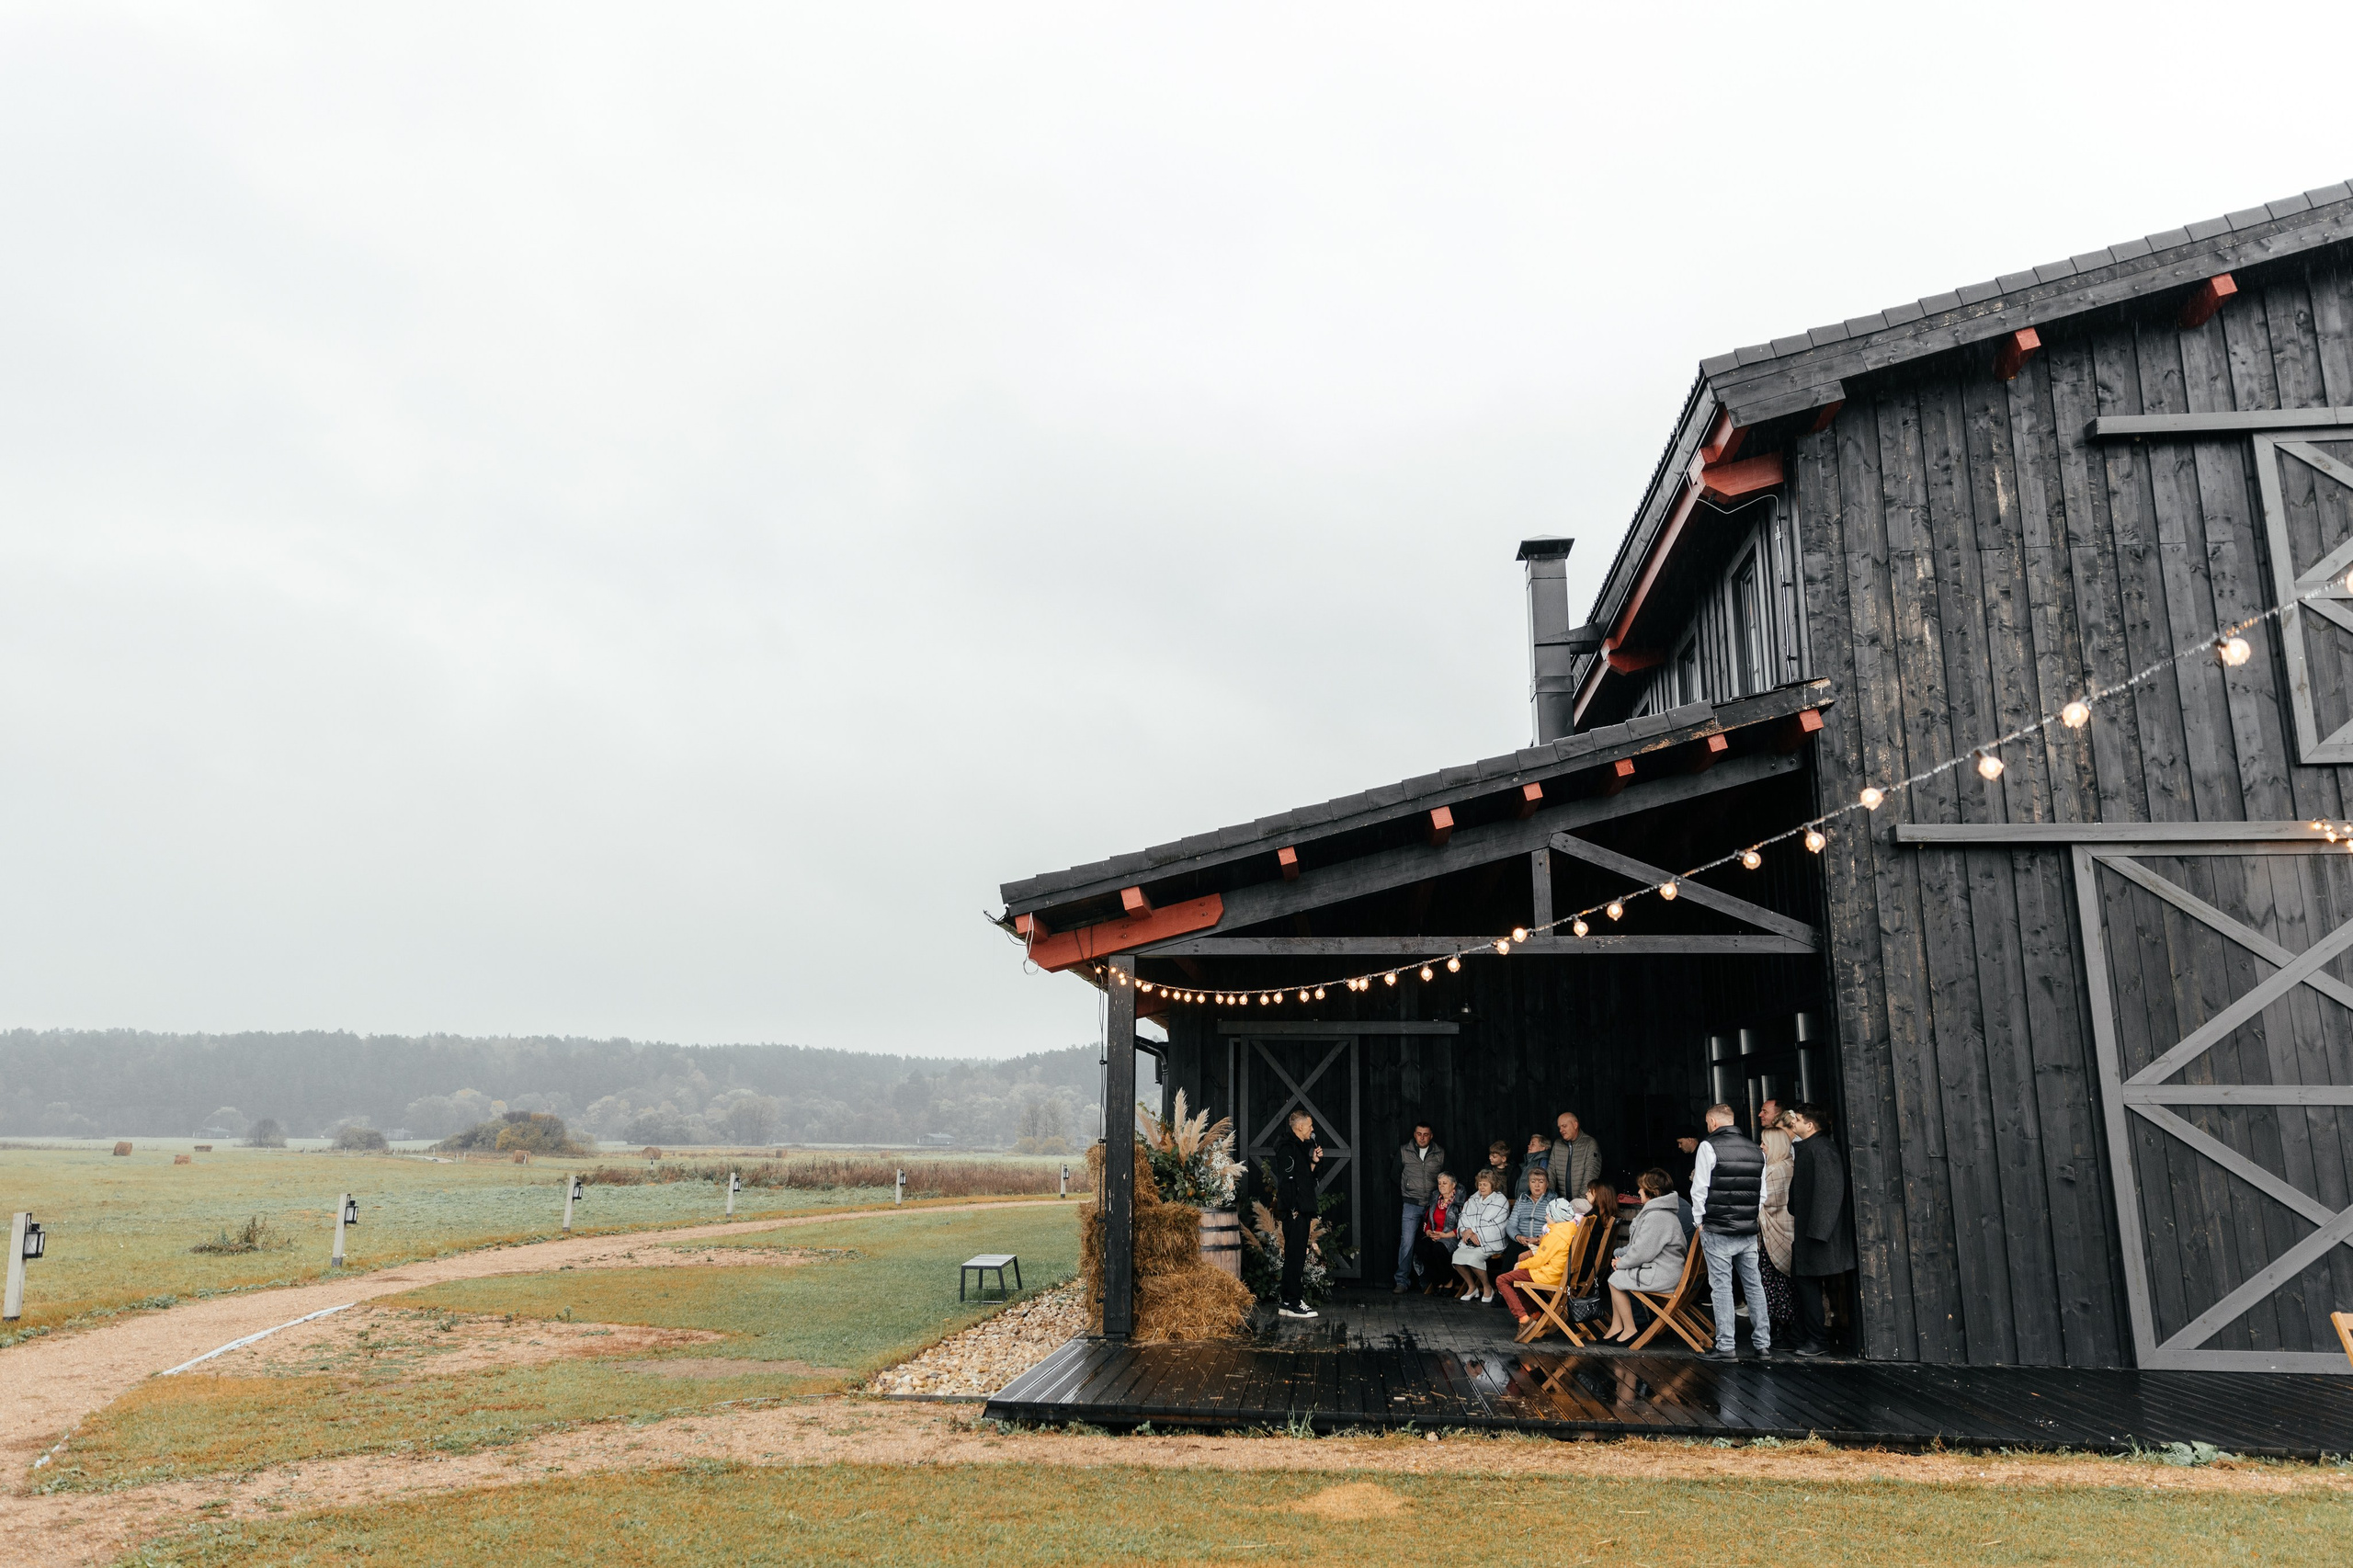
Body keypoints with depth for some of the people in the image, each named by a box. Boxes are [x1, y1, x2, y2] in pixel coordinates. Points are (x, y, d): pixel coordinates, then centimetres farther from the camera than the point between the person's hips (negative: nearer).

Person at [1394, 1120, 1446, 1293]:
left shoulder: (1440, 1154, 6)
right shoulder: (1404, 1151, 4)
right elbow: (1395, 1176, 11)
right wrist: (1401, 1198, 9)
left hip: (1433, 1205, 1)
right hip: (1411, 1205, -1)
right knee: (1407, 1242, -10)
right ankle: (1402, 1280, -6)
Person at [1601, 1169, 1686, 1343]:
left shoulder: (1657, 1217, -21)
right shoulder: (1653, 1211, 14)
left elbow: (1643, 1252, -23)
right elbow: (1639, 1244, 20)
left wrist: (1621, 1263, -7)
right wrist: (1619, 1255, 6)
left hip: (1662, 1275, -11)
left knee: (1615, 1280, -4)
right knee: (1617, 1274, 14)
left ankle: (1629, 1330, 4)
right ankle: (1616, 1327, 14)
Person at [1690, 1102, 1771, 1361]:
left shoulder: (1709, 1146, -9)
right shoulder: (1756, 1150, 8)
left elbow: (1699, 1188, -10)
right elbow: (1762, 1192, 12)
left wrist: (1700, 1221, 1)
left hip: (1717, 1230, -5)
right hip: (1749, 1231, 5)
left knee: (1721, 1286, -1)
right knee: (1754, 1284, 13)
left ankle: (1726, 1346, -1)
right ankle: (1763, 1342, 17)